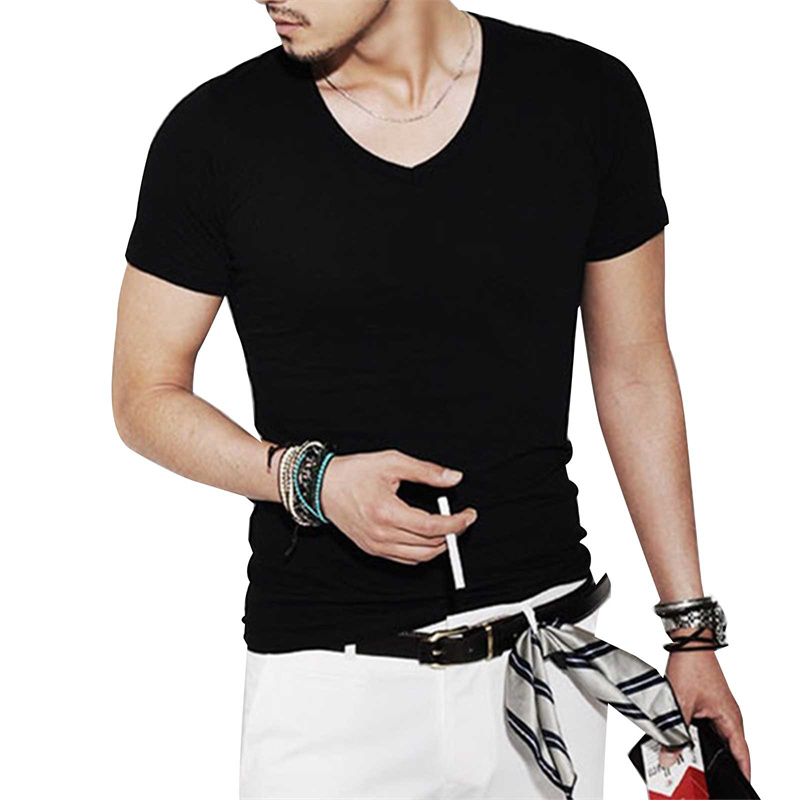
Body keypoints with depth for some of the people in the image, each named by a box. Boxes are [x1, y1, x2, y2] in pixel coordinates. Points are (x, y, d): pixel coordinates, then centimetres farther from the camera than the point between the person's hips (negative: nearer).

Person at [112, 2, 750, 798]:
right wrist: (310, 480, -16)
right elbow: (146, 395, 3)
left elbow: (634, 373, 6)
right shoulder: (213, 134, -6)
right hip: (330, 666, -1)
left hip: (545, 640, 2)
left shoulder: (588, 98, -2)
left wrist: (692, 630, 6)